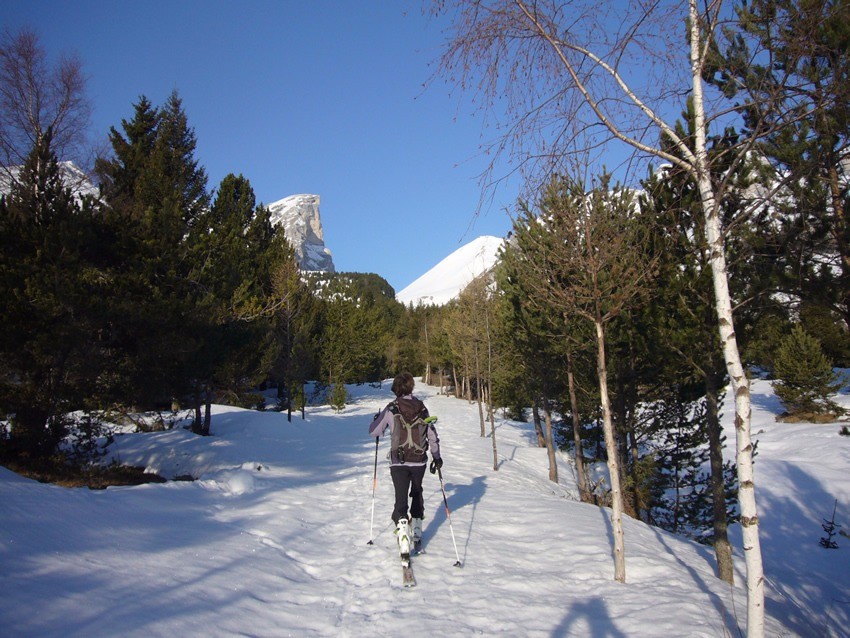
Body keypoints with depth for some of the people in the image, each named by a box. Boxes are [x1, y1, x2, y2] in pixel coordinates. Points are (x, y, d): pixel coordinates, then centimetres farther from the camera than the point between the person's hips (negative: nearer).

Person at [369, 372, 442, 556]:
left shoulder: (391, 409, -9)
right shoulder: (422, 408, 0)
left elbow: (374, 432, -2)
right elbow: (432, 434, 5)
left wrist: (376, 420, 20)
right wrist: (436, 456, 17)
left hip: (398, 462, -3)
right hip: (419, 461, 3)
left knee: (401, 498, -1)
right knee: (417, 493, 24)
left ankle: (403, 533, -19)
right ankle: (417, 531, 31)